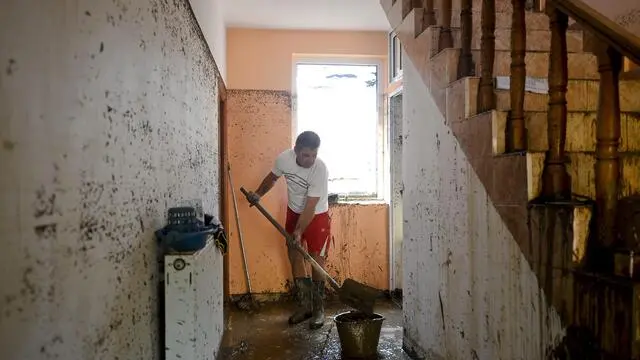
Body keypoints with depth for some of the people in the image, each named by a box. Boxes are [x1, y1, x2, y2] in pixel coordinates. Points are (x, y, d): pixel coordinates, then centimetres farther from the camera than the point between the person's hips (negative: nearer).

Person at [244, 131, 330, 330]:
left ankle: (318, 308, 11)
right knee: (294, 257, 6)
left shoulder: (320, 169, -31)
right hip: (294, 213, 5)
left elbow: (310, 206, -30)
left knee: (317, 260, -5)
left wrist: (299, 231, -35)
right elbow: (273, 176, 6)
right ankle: (305, 305, 19)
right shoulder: (284, 158, -17)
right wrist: (258, 194, -4)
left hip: (317, 216, -5)